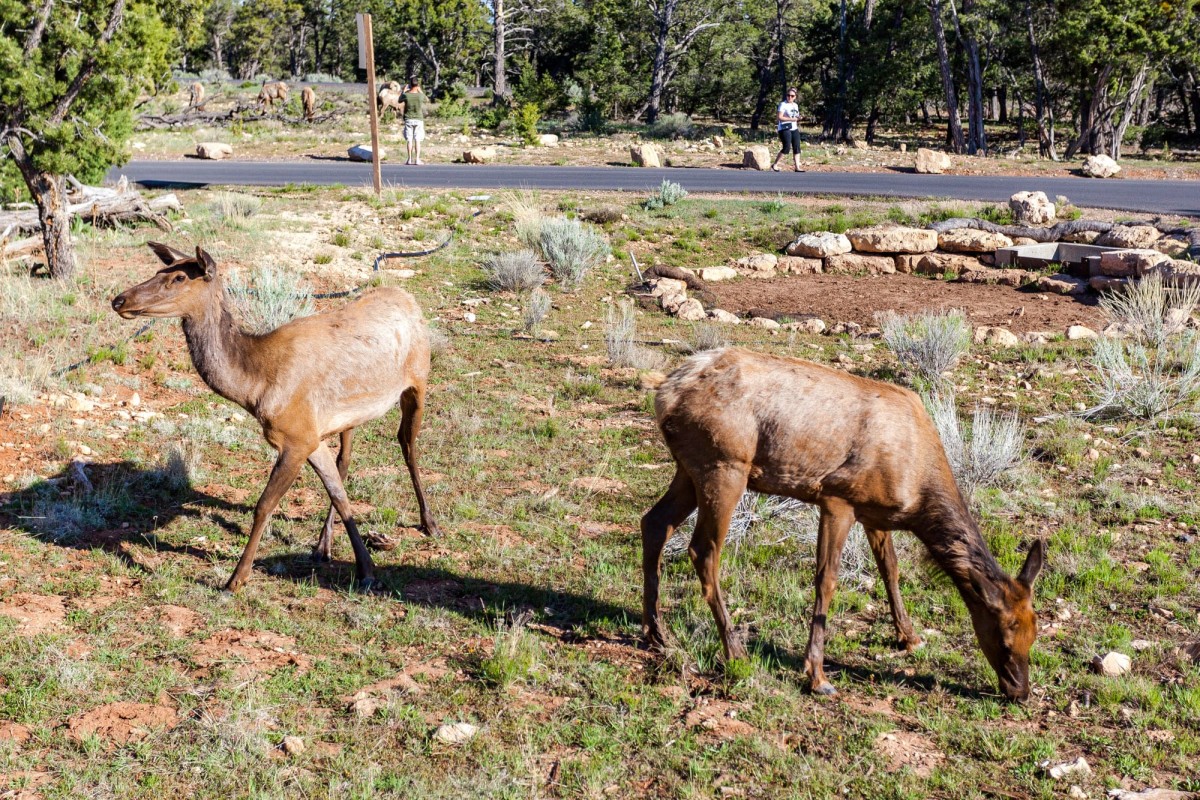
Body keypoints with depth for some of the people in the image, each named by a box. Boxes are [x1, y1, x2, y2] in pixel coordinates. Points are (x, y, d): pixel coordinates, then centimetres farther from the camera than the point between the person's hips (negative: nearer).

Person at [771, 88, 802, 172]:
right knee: (787, 148, -14)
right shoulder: (783, 104, -8)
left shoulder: (795, 105, 16)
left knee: (797, 148, 0)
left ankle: (797, 167, 1)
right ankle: (774, 165, -2)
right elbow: (779, 117, -17)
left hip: (794, 129, 8)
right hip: (785, 129, -8)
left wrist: (798, 118, 4)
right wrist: (791, 119, -20)